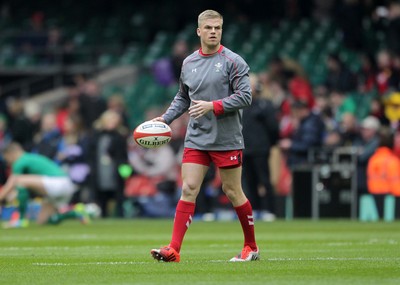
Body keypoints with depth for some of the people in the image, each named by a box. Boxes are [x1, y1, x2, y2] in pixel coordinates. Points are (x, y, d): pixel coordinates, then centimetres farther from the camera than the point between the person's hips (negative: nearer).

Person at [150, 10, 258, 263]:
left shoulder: (233, 61, -6)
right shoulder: (188, 63, 10)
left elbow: (245, 96, -13)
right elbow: (183, 97, 22)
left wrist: (213, 106, -21)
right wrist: (166, 118, 8)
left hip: (227, 140, -4)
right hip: (196, 139, 4)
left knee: (232, 192, 3)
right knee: (188, 190, -5)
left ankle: (252, 247, 20)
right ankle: (174, 250, -10)